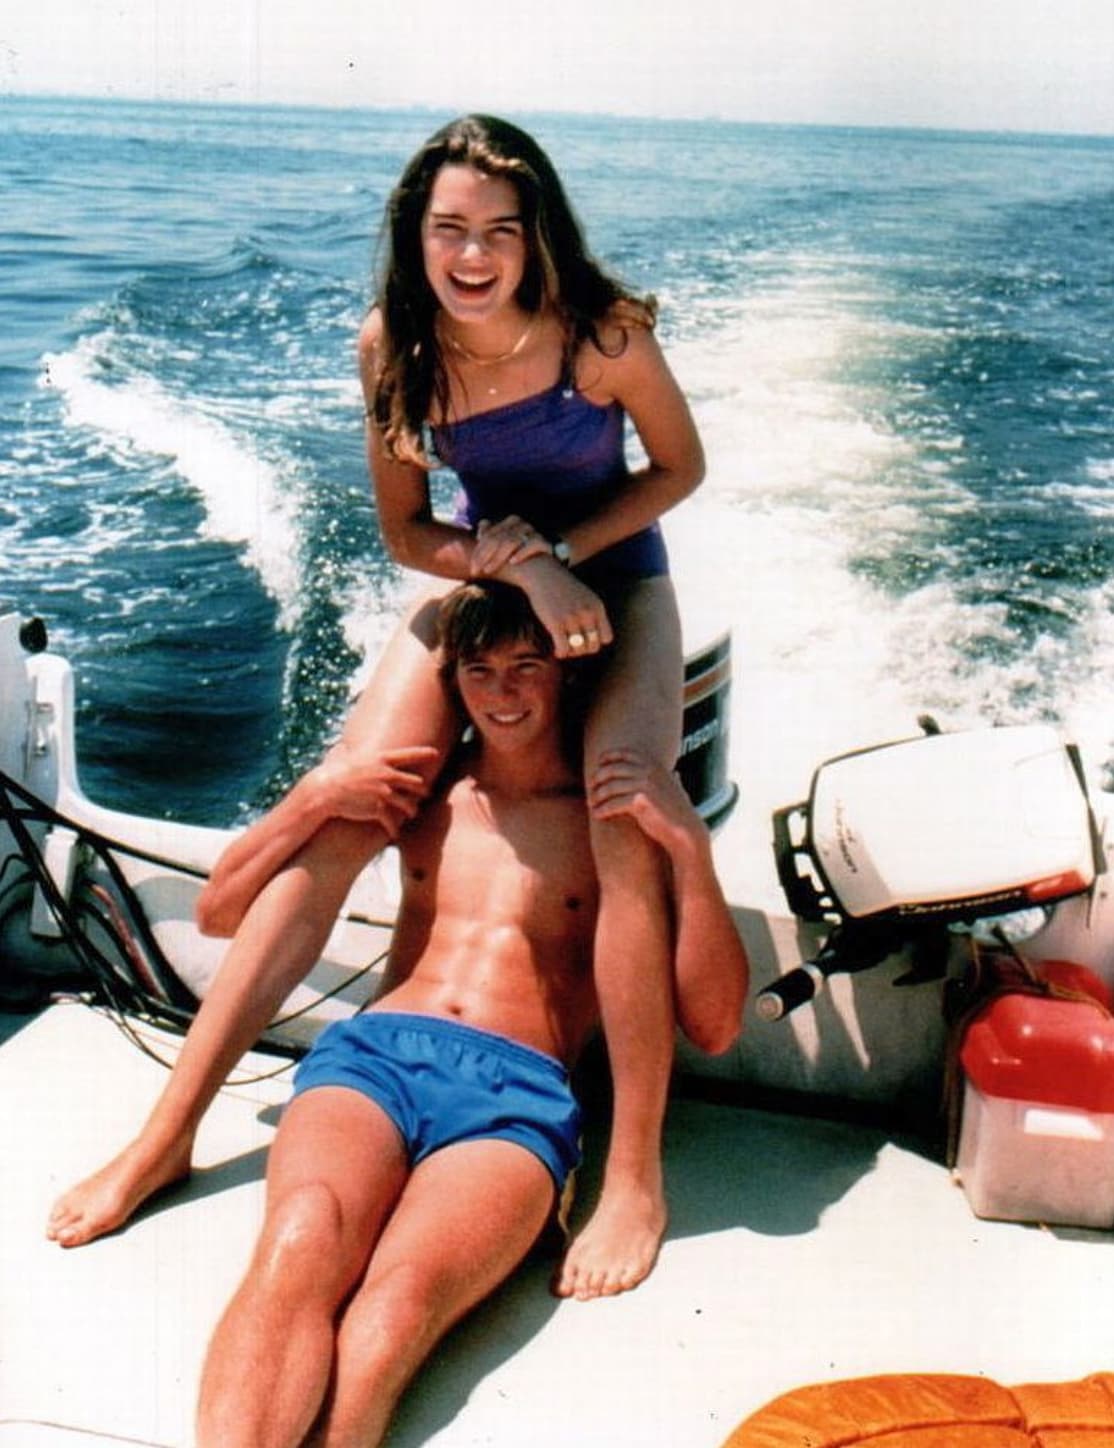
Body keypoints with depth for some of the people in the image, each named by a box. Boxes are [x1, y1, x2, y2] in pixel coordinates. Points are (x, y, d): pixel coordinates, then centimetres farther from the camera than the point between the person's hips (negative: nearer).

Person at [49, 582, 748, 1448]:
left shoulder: (622, 809, 15)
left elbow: (715, 1020, 6)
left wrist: (690, 847, -6)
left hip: (518, 1092, -1)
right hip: (373, 1052, 2)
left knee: (401, 1297, -35)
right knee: (299, 1244, -34)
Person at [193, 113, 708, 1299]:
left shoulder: (600, 332, -21)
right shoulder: (393, 344, -13)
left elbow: (680, 467, -5)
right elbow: (405, 532, -5)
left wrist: (561, 547, -17)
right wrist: (521, 573, -22)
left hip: (616, 583, -2)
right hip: (483, 575, 2)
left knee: (625, 834, -27)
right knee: (347, 795, -16)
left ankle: (635, 1173, -16)